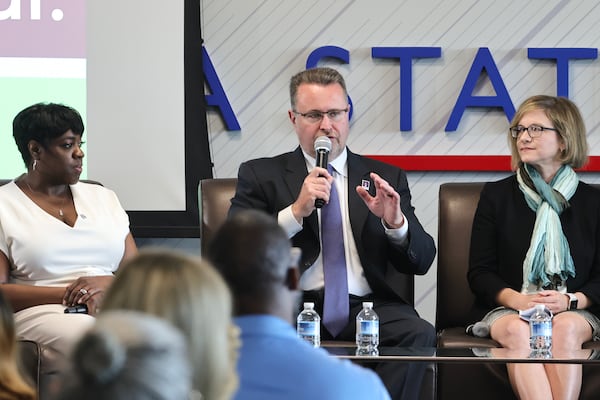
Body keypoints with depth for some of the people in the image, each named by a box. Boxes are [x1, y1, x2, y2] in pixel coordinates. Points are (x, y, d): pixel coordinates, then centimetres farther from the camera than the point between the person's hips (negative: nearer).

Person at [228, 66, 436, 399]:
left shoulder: (385, 178, 17)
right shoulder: (261, 175, 12)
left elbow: (421, 262, 10)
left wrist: (396, 222, -11)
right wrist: (296, 211, -13)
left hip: (368, 306, 2)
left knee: (420, 334, -29)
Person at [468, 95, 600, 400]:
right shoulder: (496, 195, 12)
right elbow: (479, 273, 7)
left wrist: (570, 300, -14)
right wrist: (517, 300, -13)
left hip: (575, 311, 0)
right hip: (506, 308, 0)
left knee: (565, 328, -36)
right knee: (517, 331, -36)